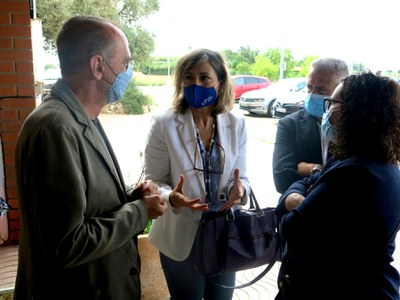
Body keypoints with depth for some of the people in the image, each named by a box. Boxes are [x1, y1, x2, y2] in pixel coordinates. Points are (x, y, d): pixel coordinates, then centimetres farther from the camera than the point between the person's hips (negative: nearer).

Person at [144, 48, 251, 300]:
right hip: (182, 236, -3)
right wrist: (172, 198, -30)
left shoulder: (237, 125, -3)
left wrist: (239, 189, -21)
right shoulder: (164, 124, -12)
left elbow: (241, 177, 2)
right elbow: (154, 181, -9)